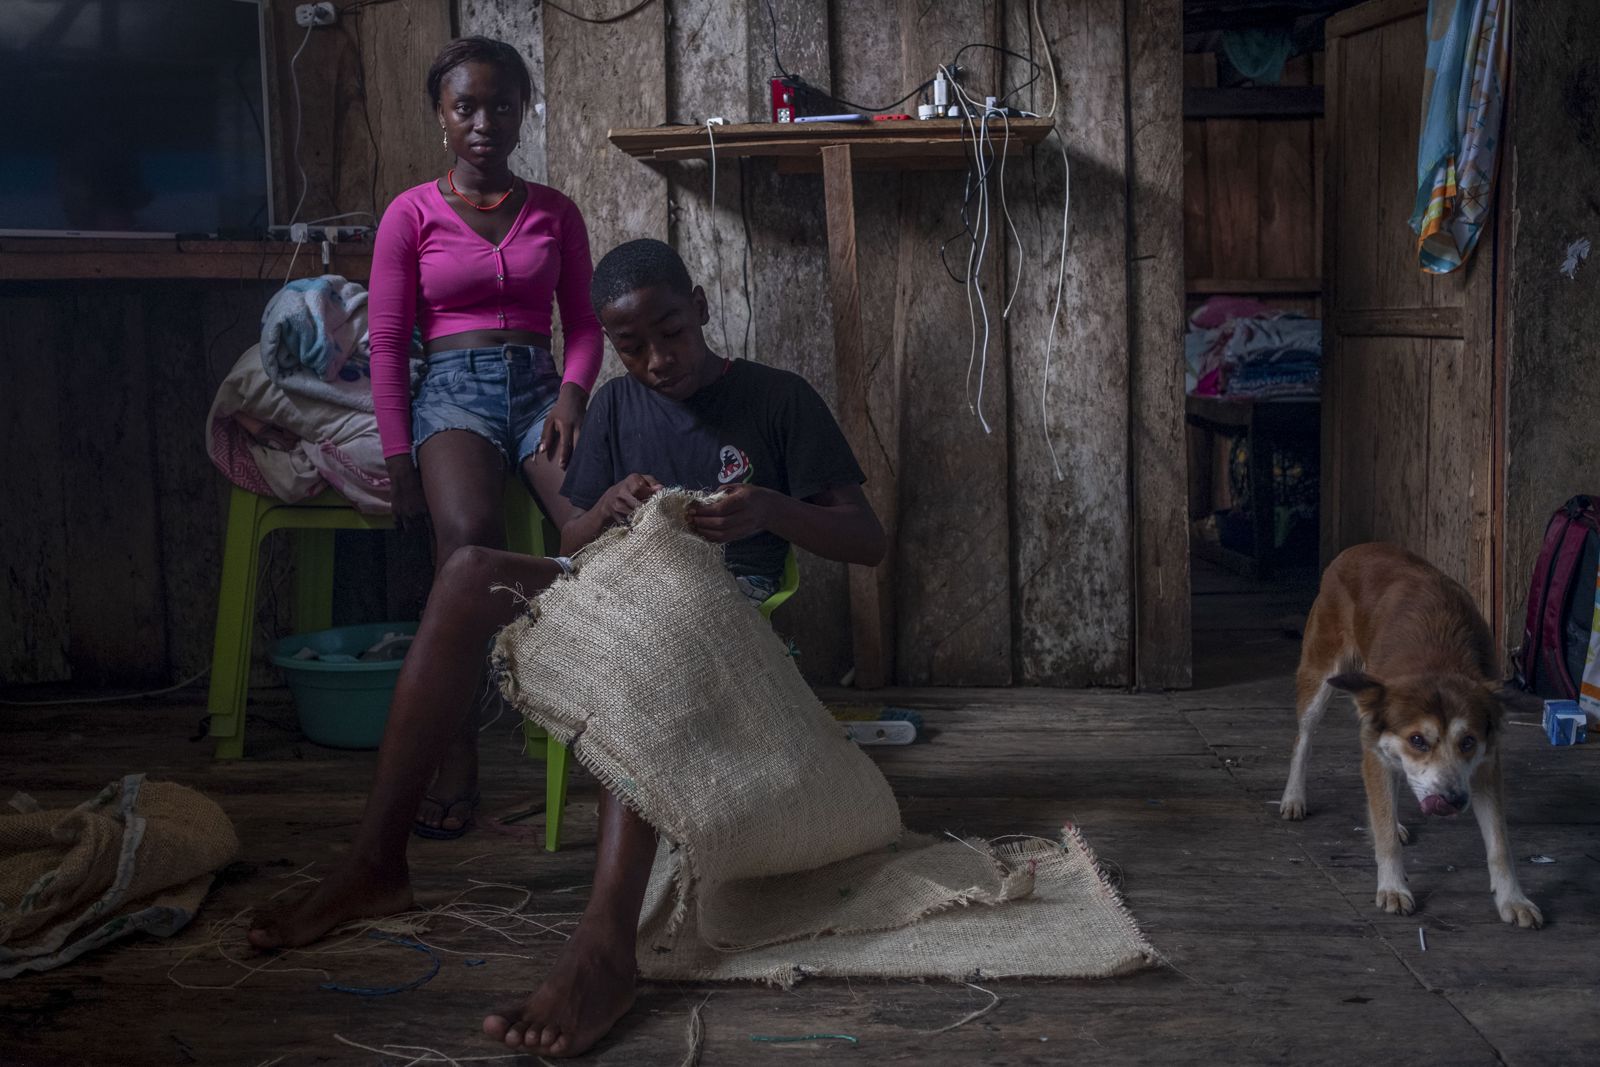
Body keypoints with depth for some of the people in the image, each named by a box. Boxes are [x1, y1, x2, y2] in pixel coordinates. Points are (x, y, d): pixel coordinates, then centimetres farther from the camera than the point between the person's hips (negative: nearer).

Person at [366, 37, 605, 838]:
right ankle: (456, 758, -32)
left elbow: (585, 322, 16)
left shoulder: (555, 214, 16)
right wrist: (398, 457, -5)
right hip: (453, 389, -3)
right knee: (469, 536, -36)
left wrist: (572, 393, -5)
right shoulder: (412, 215, 7)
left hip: (540, 388, 3)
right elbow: (386, 342, 4)